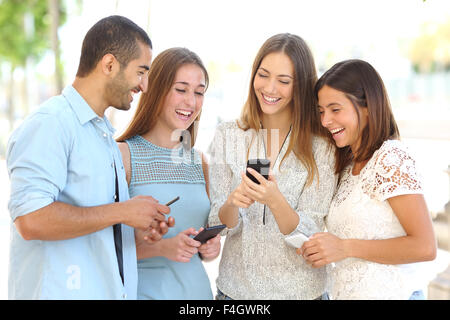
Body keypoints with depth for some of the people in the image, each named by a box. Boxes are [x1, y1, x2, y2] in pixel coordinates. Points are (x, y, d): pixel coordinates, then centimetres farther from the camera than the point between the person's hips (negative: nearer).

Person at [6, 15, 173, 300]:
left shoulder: (105, 134, 15)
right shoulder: (50, 124, -14)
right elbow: (30, 220, -26)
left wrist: (137, 231, 3)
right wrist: (122, 212, -19)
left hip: (111, 290, 9)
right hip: (59, 291, -8)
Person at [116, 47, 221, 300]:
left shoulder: (199, 162, 7)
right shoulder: (124, 155, -10)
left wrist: (211, 246, -2)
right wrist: (161, 248, -23)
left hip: (196, 288, 5)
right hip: (144, 290, -5)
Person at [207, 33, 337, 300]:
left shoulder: (321, 147, -8)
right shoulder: (227, 136, -2)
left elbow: (309, 235, -12)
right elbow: (220, 223, -4)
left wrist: (275, 201, -29)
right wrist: (232, 203, -25)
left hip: (299, 290, -1)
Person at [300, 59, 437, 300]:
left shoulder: (392, 157, -14)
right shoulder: (349, 165, 11)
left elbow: (424, 247, -18)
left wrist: (345, 248, -19)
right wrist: (321, 250, -6)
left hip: (385, 292, -7)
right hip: (346, 292, 8)